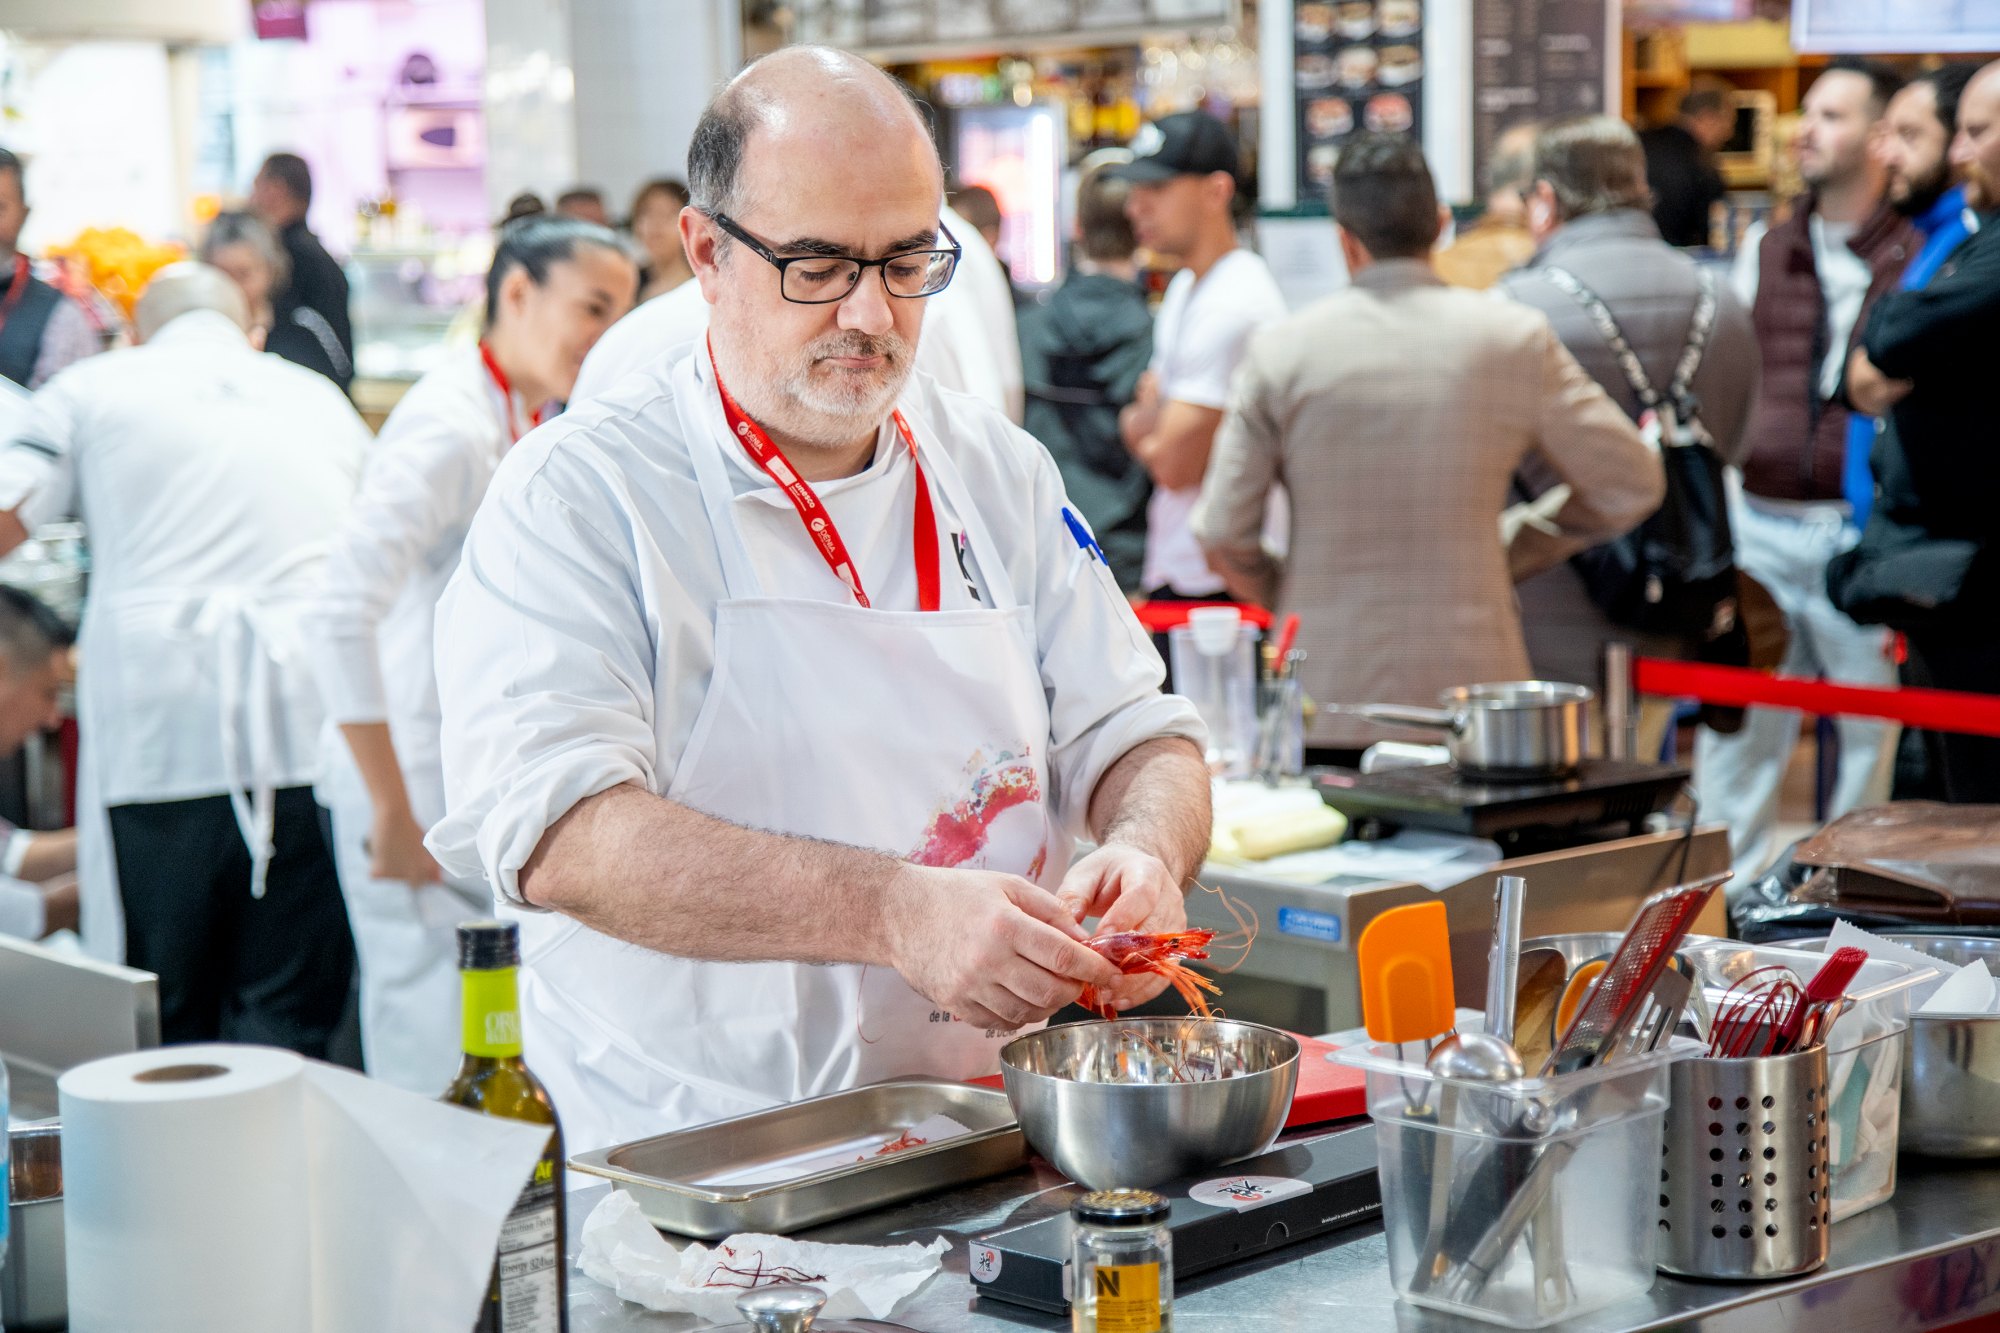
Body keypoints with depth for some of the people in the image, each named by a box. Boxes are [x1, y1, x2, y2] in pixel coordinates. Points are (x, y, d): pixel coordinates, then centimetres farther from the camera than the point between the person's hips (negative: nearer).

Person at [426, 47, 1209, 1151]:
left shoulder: (998, 471, 14)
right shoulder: (579, 493, -3)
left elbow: (1136, 736, 17)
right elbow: (558, 834, -17)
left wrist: (1144, 851, -8)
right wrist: (893, 910, -27)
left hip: (996, 1147, 5)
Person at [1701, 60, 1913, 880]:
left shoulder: (1918, 259, -1)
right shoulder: (1763, 256, 16)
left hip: (1860, 537, -4)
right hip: (1759, 527, 4)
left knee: (1869, 735, 3)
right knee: (1733, 728, 5)